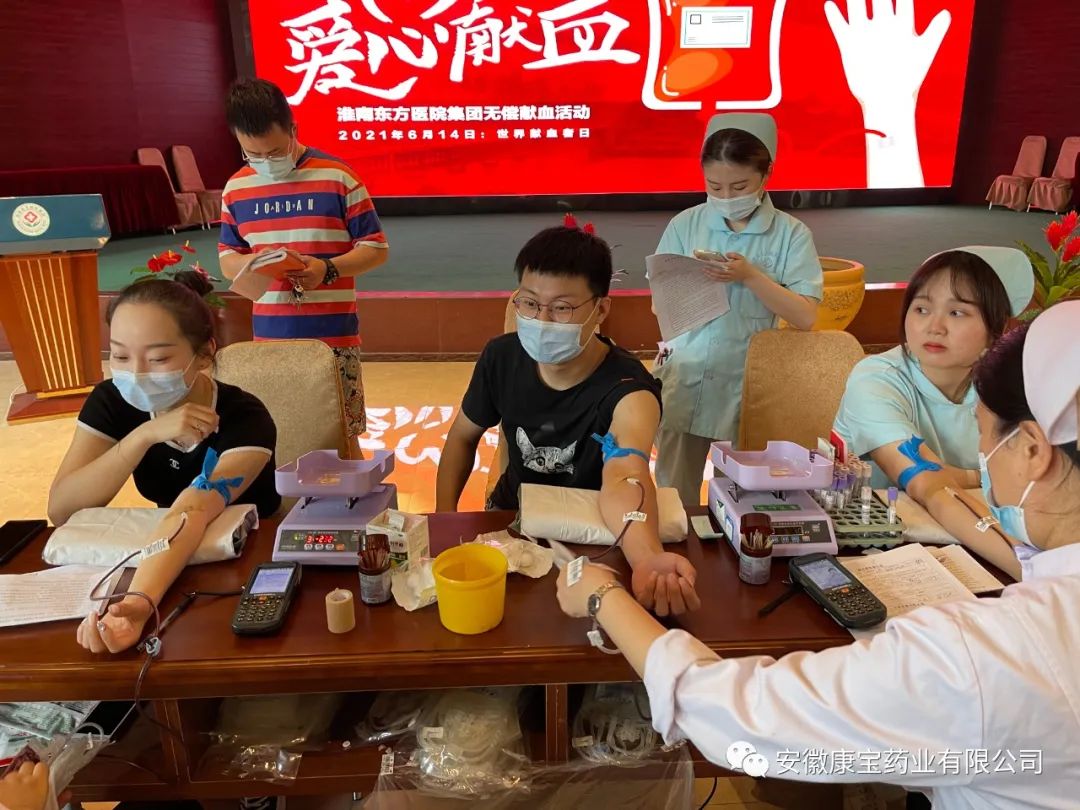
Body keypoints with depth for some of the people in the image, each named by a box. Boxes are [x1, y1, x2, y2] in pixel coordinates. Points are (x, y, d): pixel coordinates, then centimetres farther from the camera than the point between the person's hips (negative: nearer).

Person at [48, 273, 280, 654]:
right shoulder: (112, 401, -9)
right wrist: (146, 434, -29)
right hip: (171, 565, 3)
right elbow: (61, 509, -17)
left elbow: (189, 513, -38)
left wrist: (139, 601, -54)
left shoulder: (245, 418, -23)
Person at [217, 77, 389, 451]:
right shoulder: (236, 189, 6)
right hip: (269, 337, 4)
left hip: (332, 335, -3)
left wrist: (328, 269, -20)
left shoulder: (338, 177, -6)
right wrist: (254, 263, -10)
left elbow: (376, 248, -3)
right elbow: (227, 259, 14)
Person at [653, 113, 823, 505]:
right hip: (684, 383, 1)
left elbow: (805, 317, -10)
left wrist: (750, 275, -19)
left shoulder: (791, 234, -3)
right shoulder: (684, 225, 1)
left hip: (751, 386, -1)